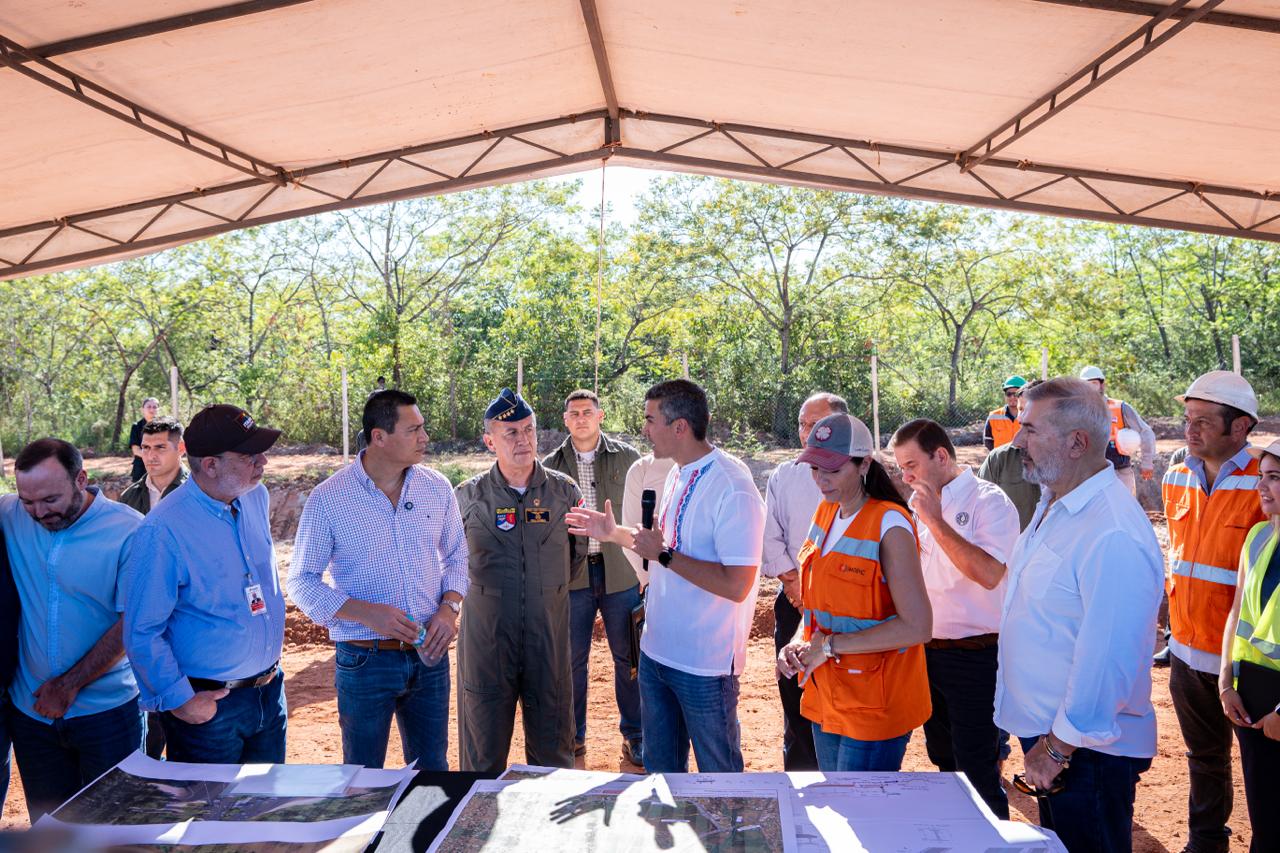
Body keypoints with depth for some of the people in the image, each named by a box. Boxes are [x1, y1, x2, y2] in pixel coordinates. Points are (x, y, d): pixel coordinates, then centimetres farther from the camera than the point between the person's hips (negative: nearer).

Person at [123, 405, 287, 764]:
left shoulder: (257, 497, -1)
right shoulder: (164, 531, -22)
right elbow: (142, 633, -17)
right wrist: (179, 700, -17)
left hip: (270, 690, 6)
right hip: (208, 706, -6)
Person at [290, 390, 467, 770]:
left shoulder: (437, 487, 1)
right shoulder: (327, 499, -11)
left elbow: (456, 555, 12)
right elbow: (302, 582, -6)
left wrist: (449, 607, -6)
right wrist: (366, 613, -21)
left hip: (429, 654, 3)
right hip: (365, 660, -3)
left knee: (433, 771, 17)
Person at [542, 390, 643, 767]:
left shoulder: (627, 457, 2)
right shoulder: (552, 465, 6)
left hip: (620, 572, -1)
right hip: (571, 573, 1)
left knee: (628, 657, 6)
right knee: (572, 658, 9)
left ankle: (634, 736, 21)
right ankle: (573, 735, 25)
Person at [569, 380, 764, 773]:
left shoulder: (732, 487, -22)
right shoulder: (677, 475, 7)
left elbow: (736, 585, -27)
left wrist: (663, 554, -23)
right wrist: (614, 533, 14)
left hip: (706, 663, -8)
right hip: (656, 651, 8)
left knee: (719, 774, 12)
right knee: (660, 768, 22)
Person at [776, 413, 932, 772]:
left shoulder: (889, 524, -17)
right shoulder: (825, 513, 6)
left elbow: (917, 626, -22)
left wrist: (831, 645, -19)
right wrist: (798, 643, -2)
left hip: (874, 706, -7)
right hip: (827, 698, 7)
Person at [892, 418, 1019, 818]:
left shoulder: (989, 501, -14)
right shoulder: (922, 503, 8)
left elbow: (989, 573, -29)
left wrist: (935, 521, -26)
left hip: (974, 654, -7)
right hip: (927, 650, 8)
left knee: (977, 770, 2)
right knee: (944, 760, 20)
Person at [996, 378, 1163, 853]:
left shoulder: (1113, 535, -27)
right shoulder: (1053, 507, 6)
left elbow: (1107, 661, -27)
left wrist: (1057, 748, -19)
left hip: (1086, 752, -9)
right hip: (1045, 735, 9)